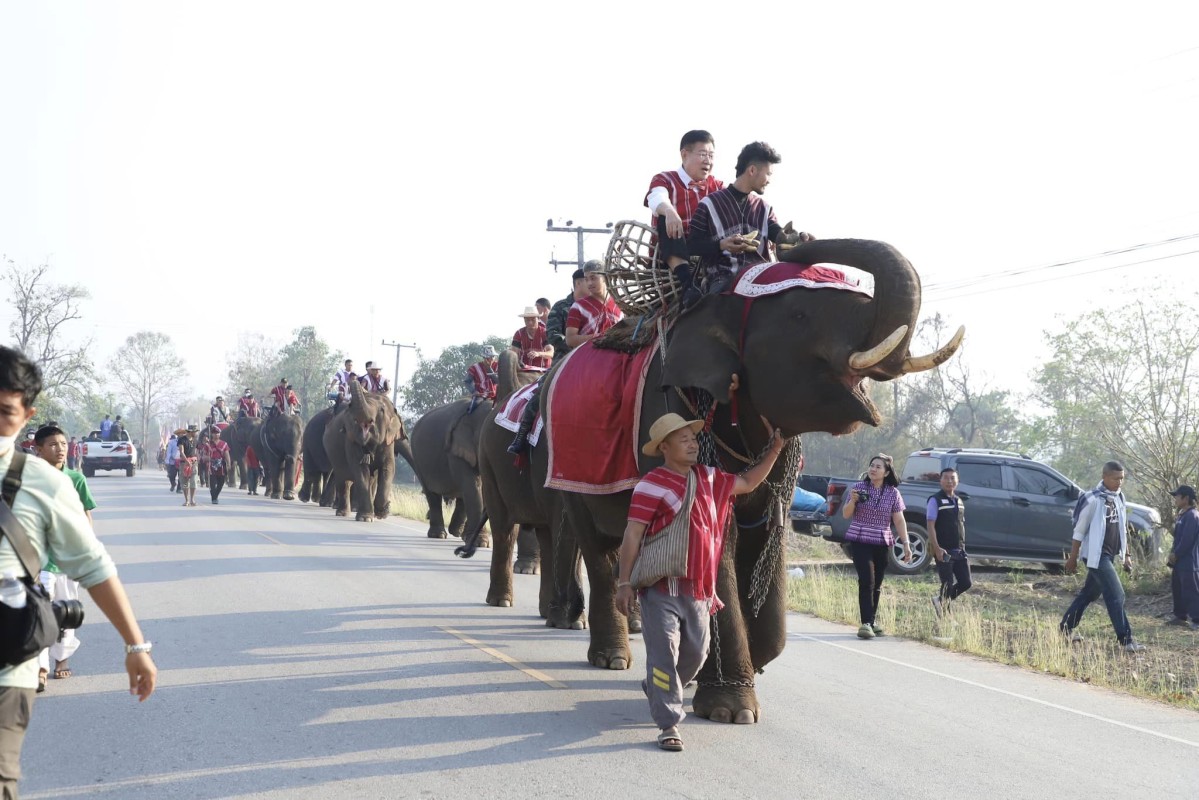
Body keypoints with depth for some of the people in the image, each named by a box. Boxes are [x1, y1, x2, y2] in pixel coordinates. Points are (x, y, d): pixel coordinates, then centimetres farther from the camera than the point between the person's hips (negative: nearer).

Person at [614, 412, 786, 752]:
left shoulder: (708, 479, 12)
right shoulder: (653, 484, -10)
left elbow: (747, 482, 25)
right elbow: (632, 535, -12)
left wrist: (774, 450, 16)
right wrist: (624, 581, -15)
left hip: (698, 587, 7)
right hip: (661, 586, -7)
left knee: (696, 652, 15)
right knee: (665, 653, -8)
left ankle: (657, 688, 41)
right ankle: (668, 724, -4)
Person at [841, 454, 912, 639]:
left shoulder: (893, 493, 3)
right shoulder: (859, 487, 0)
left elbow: (899, 521, 5)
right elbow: (846, 515, 3)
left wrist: (906, 544, -2)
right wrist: (852, 501, -16)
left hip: (882, 544, 2)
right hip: (860, 542, -2)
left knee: (876, 584, 8)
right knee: (867, 581, -14)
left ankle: (872, 621, 21)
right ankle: (866, 623, -16)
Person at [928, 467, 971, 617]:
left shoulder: (959, 501, 14)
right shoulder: (935, 500, -7)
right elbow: (930, 525, -13)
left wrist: (963, 548, 18)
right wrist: (937, 548, -21)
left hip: (959, 551, 7)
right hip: (944, 551, -7)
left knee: (965, 583, 3)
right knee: (948, 584, -7)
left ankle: (941, 600, 24)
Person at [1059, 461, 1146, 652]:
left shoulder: (1119, 498, 9)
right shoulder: (1092, 499, -15)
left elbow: (1122, 528, 18)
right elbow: (1079, 531, -10)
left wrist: (1126, 555, 17)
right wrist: (1072, 558, -7)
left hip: (1109, 555, 8)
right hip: (1096, 555, -8)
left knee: (1089, 593, 17)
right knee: (1116, 595, -11)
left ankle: (1067, 628, 29)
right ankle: (1126, 640, -9)